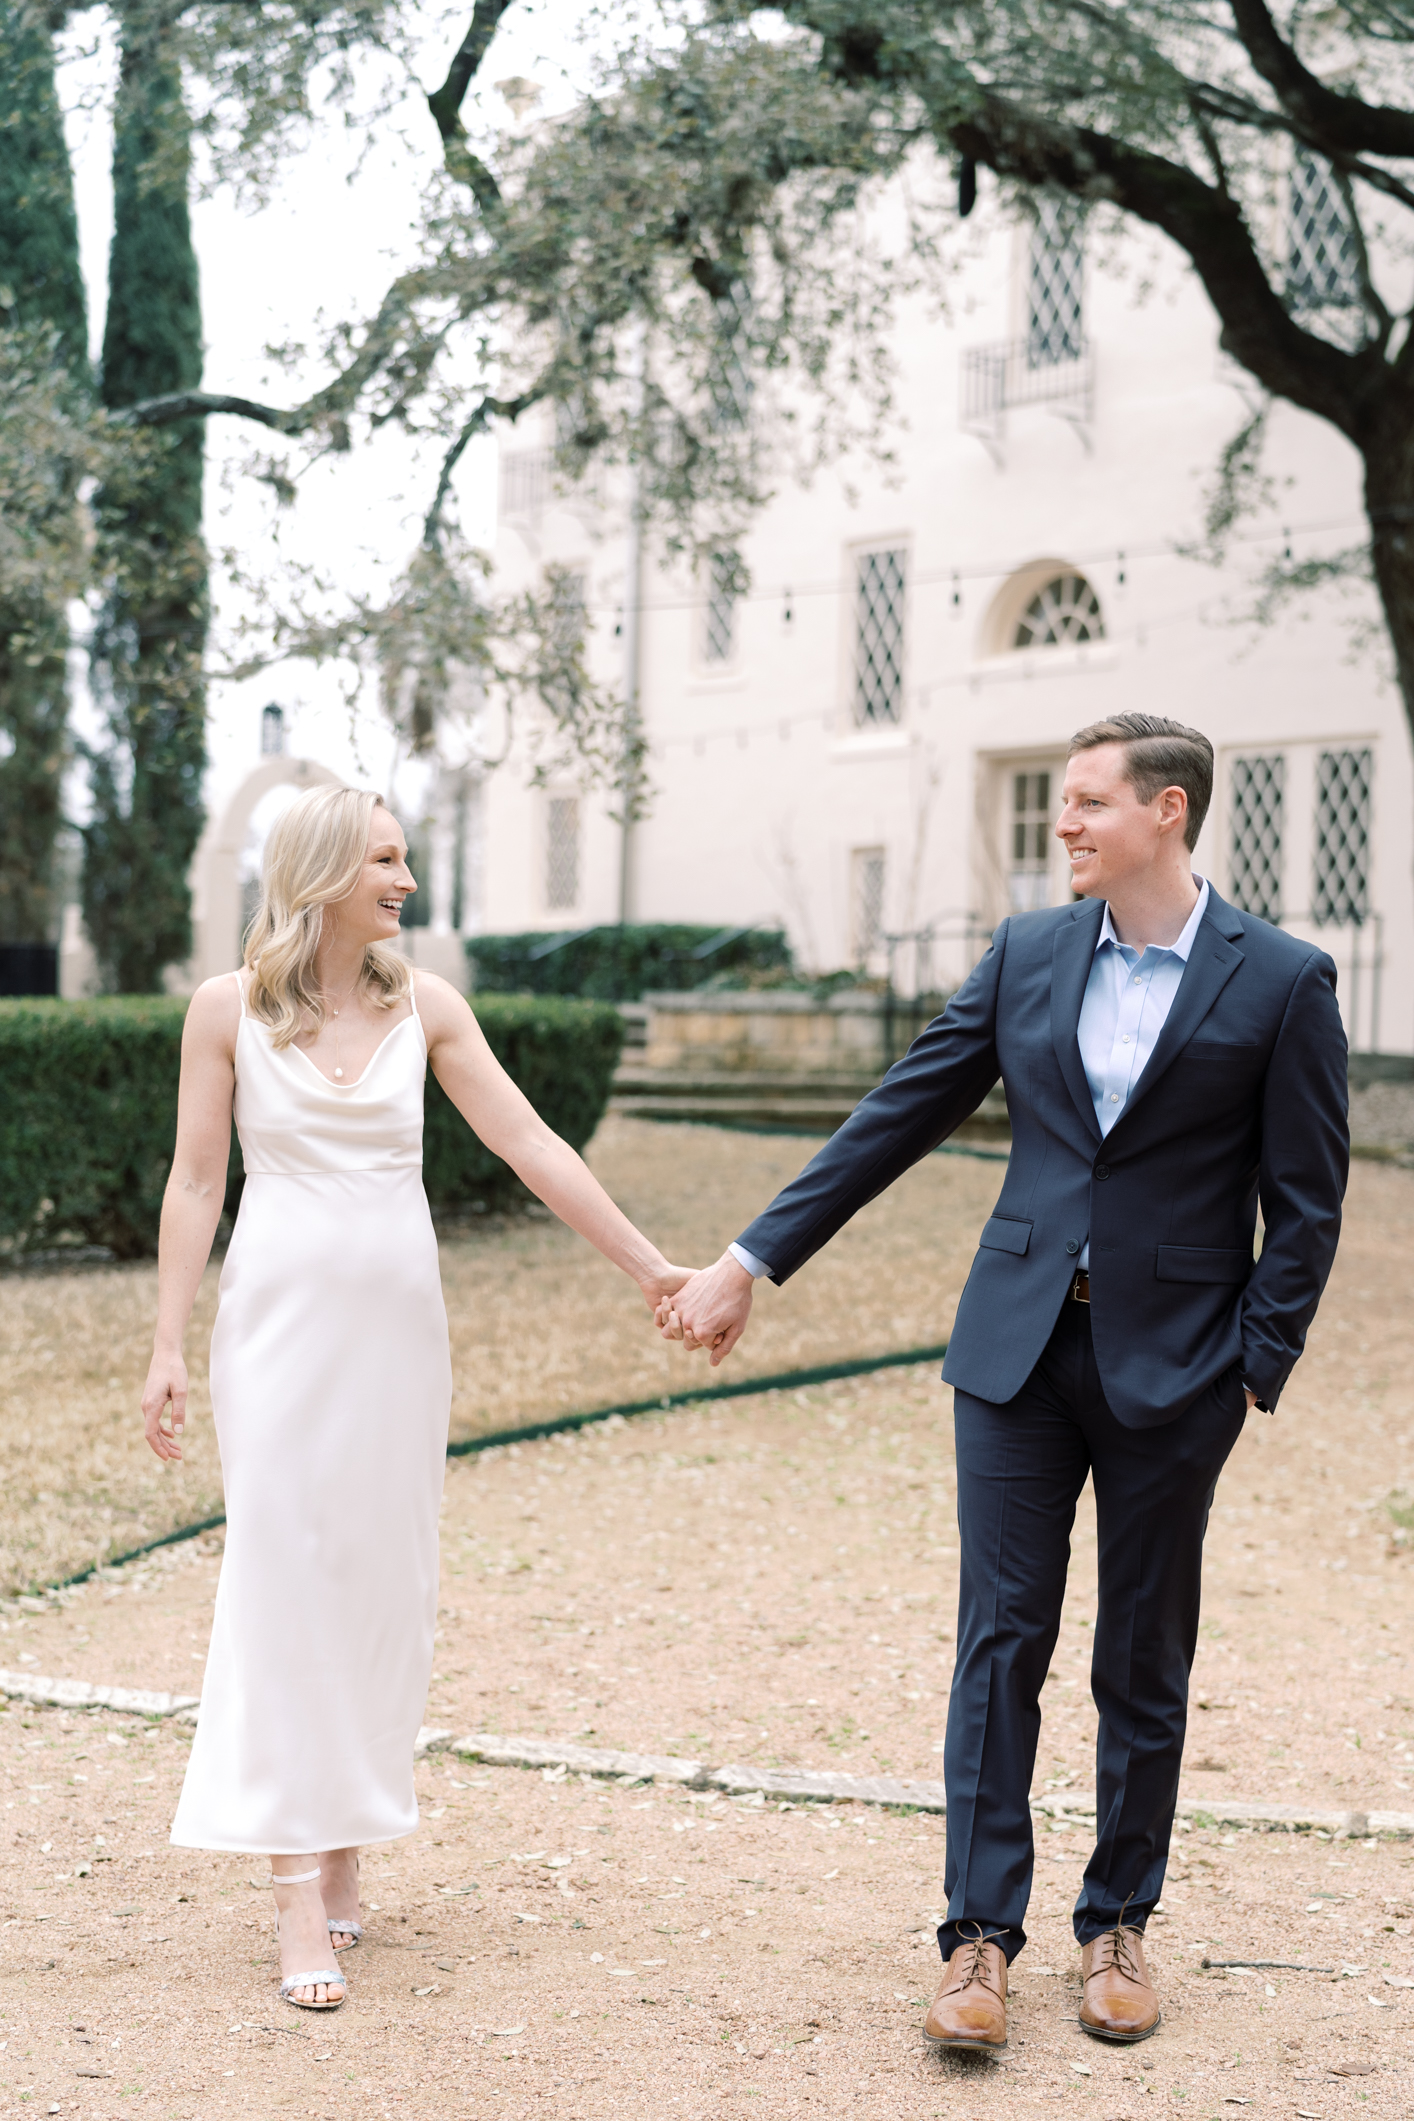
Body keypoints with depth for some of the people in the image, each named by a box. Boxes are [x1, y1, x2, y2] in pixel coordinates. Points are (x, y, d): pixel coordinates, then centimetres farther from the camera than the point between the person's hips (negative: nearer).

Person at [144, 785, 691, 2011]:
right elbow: (195, 1184, 1)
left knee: (383, 1578, 6)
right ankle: (300, 1895, -4)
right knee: (284, 1577, -5)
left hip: (398, 1321, 3)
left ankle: (346, 1846, 20)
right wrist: (169, 1347, -4)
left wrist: (650, 1266, -2)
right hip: (282, 1313, -3)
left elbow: (530, 1145, 2)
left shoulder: (423, 1007, 4)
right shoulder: (228, 1009, -1)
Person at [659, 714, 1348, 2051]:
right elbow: (898, 1120, 7)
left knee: (1145, 1662, 9)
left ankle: (1117, 1926, 24)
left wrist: (1256, 1371, -9)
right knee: (1001, 1640, 1)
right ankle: (981, 1939, 7)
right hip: (1021, 1344, 3)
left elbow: (1305, 1201, -3)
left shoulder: (1282, 984, -6)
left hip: (1172, 1365, -2)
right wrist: (754, 1260, 6)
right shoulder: (1026, 953, 5)